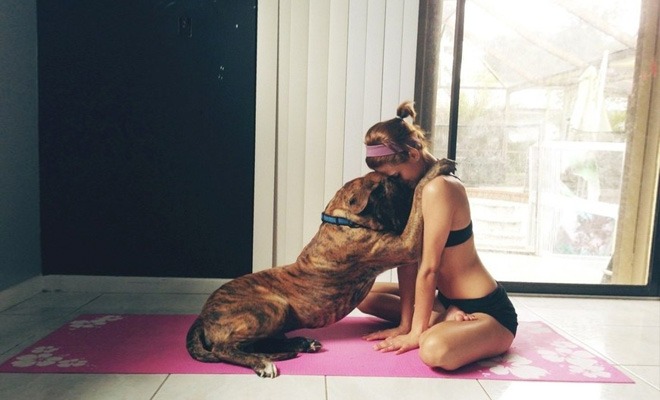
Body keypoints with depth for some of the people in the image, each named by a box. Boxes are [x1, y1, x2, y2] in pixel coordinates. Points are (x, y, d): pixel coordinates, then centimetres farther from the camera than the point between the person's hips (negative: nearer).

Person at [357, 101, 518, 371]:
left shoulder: (438, 188, -25)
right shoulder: (413, 188, 2)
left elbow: (428, 268, -22)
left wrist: (416, 332, -14)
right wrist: (406, 323, -5)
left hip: (488, 312, -9)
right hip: (449, 299, 9)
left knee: (434, 350, -39)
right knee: (366, 295, 14)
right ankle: (446, 319, 4)